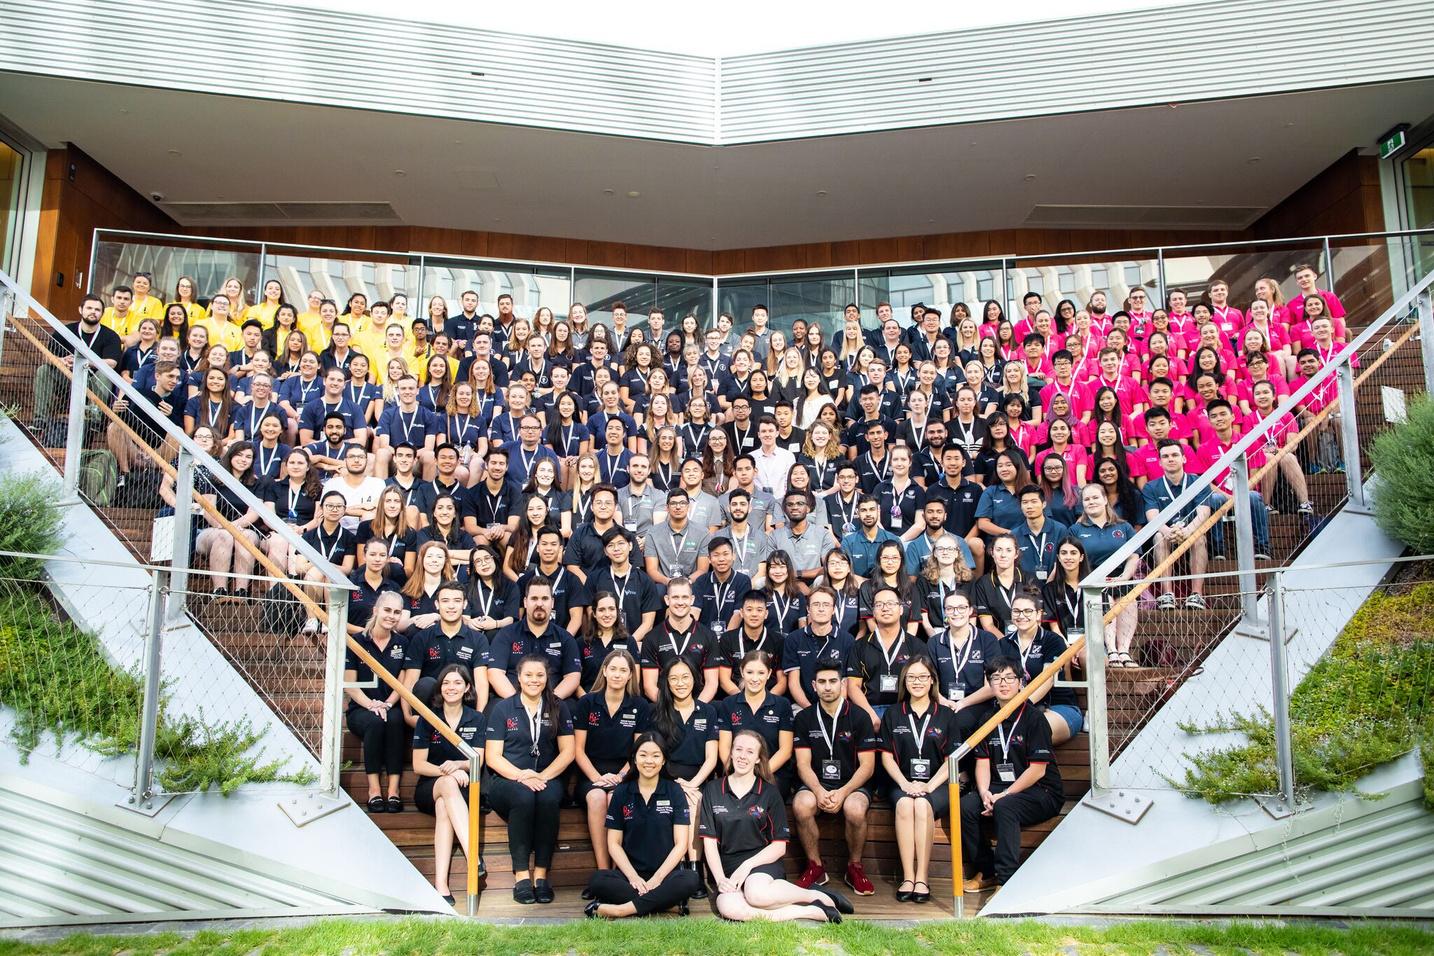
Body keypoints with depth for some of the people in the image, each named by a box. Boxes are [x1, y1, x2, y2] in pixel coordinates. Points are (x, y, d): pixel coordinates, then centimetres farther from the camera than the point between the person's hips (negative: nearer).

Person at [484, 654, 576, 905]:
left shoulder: (557, 709, 11)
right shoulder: (502, 709, 7)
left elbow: (567, 752, 4)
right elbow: (492, 756, 0)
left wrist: (543, 776, -13)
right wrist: (521, 776, -16)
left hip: (546, 779, 1)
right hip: (506, 780, -1)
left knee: (549, 797, -34)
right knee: (523, 797, -35)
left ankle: (541, 874, -28)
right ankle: (521, 875, -30)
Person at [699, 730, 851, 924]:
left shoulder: (769, 793, 4)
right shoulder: (712, 790, 8)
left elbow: (779, 846, 2)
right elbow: (710, 842, 4)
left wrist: (747, 865, -12)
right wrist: (719, 878, -10)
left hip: (763, 862, -2)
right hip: (729, 867, 2)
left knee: (757, 894, -38)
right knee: (727, 907, -34)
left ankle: (818, 896, -14)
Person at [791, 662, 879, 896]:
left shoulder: (858, 718, 0)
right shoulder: (804, 719, 5)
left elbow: (867, 765, -4)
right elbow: (803, 764, 0)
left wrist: (843, 793, -19)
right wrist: (819, 791, -20)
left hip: (853, 784, -1)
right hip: (816, 783, 2)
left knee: (855, 810, -35)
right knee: (801, 805, -32)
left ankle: (854, 868, -6)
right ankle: (816, 868, -8)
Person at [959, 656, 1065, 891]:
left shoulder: (1033, 718, -8)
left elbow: (1038, 769, -13)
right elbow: (983, 763, 6)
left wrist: (1003, 796, -17)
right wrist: (984, 792, -15)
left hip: (1041, 792, -5)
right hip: (1000, 789, 6)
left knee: (1004, 806, -34)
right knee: (965, 806, -20)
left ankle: (1007, 878, -25)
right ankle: (986, 871, -4)